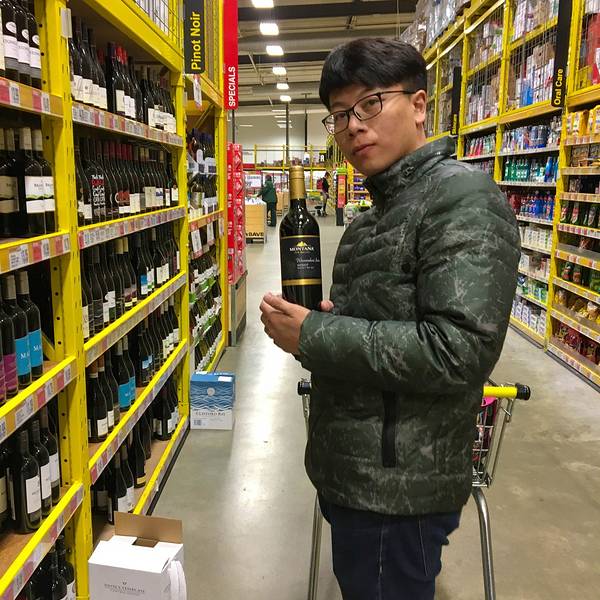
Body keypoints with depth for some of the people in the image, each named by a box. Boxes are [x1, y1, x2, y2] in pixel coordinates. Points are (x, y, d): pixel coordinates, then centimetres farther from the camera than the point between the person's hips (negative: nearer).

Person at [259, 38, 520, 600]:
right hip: (357, 471, 9)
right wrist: (316, 317, 0)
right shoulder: (384, 208, 12)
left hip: (399, 488, -9)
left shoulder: (461, 195, -17)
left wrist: (312, 337, -21)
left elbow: (458, 351, -27)